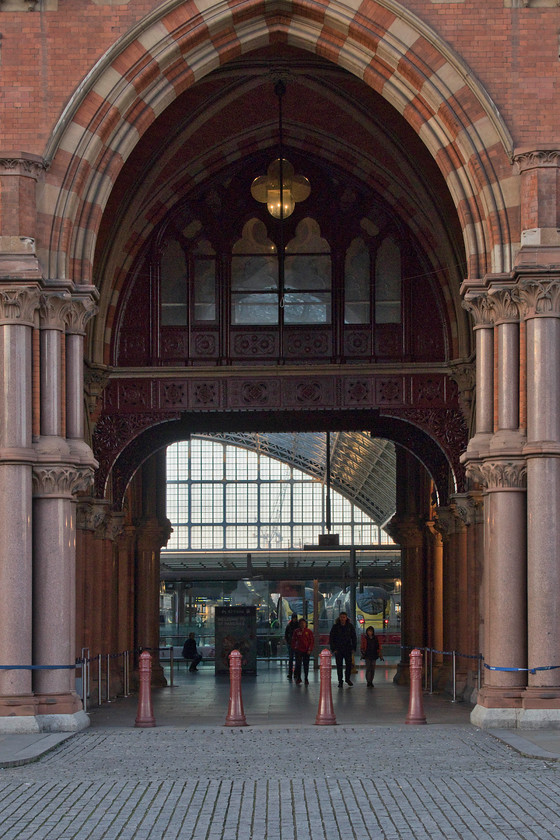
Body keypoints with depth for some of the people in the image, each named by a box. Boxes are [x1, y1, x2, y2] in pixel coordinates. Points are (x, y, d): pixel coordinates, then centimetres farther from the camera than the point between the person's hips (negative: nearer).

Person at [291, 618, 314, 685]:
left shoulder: (309, 631, 2)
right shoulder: (296, 631, 3)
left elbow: (312, 641, 2)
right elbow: (293, 640, 9)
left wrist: (310, 649, -5)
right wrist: (294, 648, 0)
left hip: (306, 651, 0)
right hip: (298, 650, 0)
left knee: (306, 665, 5)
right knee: (298, 665, -7)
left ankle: (306, 679, 14)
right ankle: (298, 679, 1)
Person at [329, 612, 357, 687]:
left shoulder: (350, 626, 2)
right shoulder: (335, 626, -2)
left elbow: (354, 638, 8)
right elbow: (331, 638, 0)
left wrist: (353, 648, 0)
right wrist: (333, 649, -7)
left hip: (348, 649, 1)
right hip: (338, 649, -1)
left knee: (349, 664, 1)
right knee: (339, 665, 1)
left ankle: (347, 678, 23)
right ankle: (340, 681, 8)